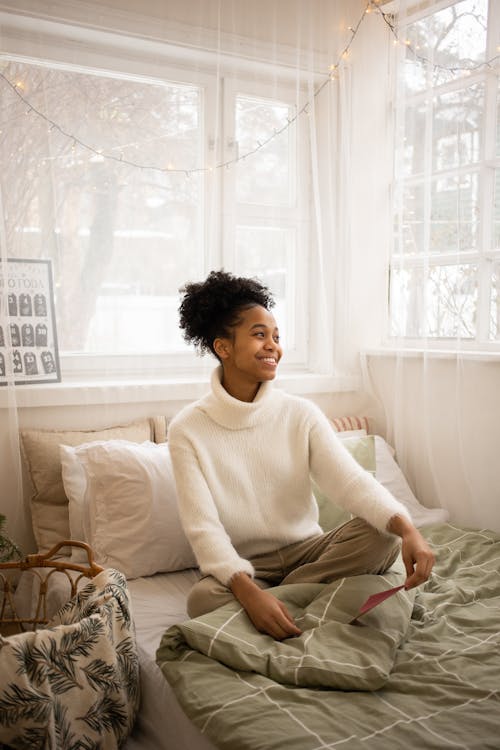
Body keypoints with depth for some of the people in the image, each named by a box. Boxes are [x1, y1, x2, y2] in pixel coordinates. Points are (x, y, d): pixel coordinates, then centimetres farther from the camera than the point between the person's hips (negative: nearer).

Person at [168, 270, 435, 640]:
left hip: (306, 551, 3)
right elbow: (203, 527, -17)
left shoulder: (301, 414, -1)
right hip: (240, 564, -3)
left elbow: (350, 480, -14)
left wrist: (407, 527, -34)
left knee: (379, 533, -23)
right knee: (204, 598, -35)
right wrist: (248, 590, -34)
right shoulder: (189, 429, -9)